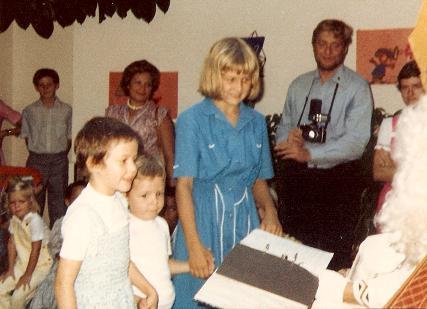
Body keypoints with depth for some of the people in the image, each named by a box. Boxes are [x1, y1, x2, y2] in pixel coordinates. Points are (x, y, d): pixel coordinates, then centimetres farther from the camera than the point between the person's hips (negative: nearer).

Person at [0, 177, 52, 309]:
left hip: (40, 265, -7)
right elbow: (12, 244, 4)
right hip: (22, 263, 7)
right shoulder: (14, 220, -2)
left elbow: (35, 250, -22)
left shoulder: (35, 221, -25)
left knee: (18, 296, -17)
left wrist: (28, 275, -16)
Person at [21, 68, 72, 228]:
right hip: (36, 160, 1)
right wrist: (37, 154, 2)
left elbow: (69, 137, 7)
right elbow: (26, 136, 9)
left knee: (58, 203, 4)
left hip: (59, 161, 0)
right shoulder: (29, 111, 3)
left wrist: (62, 155, 1)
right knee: (34, 203, 6)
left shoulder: (66, 110, 1)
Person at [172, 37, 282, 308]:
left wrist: (270, 209, -6)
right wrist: (194, 244, -17)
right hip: (204, 217, -4)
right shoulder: (192, 120, -6)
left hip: (246, 218, 4)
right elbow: (184, 185, -10)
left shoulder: (257, 122, 8)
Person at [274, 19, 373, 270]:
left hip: (337, 182, -4)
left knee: (333, 258, 2)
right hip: (296, 178, 5)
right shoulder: (299, 85, 11)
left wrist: (308, 153, -22)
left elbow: (356, 142, -15)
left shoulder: (357, 87, -5)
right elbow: (283, 128, 14)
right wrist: (288, 139, -10)